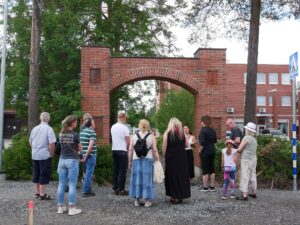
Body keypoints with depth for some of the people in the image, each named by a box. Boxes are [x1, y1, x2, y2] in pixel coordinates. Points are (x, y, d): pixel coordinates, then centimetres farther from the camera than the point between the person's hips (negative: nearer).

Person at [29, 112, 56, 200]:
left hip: (35, 155, 7)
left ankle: (37, 193, 24)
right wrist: (51, 154, -5)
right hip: (45, 156, -6)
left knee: (36, 174, 14)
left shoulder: (34, 128, 8)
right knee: (44, 175, 1)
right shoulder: (49, 129, -12)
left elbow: (30, 142, 16)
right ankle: (42, 194, 4)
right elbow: (52, 144, -18)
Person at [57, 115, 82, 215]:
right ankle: (72, 208, 3)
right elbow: (80, 148, 2)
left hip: (62, 160, 6)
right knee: (72, 185, -1)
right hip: (72, 160, -5)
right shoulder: (75, 135, -11)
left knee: (61, 184, 9)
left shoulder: (61, 134, 5)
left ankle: (60, 207, 16)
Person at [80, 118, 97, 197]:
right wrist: (86, 155, -16)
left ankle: (88, 189, 26)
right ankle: (86, 191, 2)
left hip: (85, 155, 8)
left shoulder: (82, 132, 13)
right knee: (89, 173, -1)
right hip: (91, 155, -8)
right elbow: (91, 145, -22)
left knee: (88, 173, 19)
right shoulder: (92, 132, -12)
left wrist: (84, 155, 18)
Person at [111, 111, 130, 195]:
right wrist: (127, 147, 6)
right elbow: (128, 141, -11)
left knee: (115, 169, 11)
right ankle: (121, 189, -1)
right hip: (122, 150, -6)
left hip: (114, 150, 6)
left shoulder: (113, 127, 8)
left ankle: (115, 188, 15)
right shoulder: (124, 128, -11)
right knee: (123, 170, -1)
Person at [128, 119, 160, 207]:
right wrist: (158, 161, 2)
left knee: (136, 179, 8)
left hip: (136, 160, 2)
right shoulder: (151, 136, -1)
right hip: (148, 160, -1)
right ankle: (147, 201, 6)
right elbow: (155, 150, -5)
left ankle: (137, 200, 12)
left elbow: (130, 150, 2)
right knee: (147, 179, 4)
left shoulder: (134, 136, 4)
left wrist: (129, 161, 9)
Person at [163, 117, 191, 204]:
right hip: (182, 158, 3)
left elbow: (164, 147, -10)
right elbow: (186, 145, 8)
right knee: (181, 176, 11)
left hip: (171, 158, -2)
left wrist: (164, 155, 3)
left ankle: (174, 196, 10)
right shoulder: (182, 133, 1)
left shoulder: (167, 133, -7)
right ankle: (179, 196, 16)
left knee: (172, 176, 7)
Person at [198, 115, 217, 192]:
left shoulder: (203, 130, -16)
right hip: (212, 150, 7)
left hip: (205, 151, -7)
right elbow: (215, 141, 17)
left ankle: (205, 187, 8)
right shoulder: (212, 130, 8)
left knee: (205, 169, 1)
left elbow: (202, 143, -22)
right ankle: (212, 186, 18)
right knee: (212, 168, 12)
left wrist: (200, 150, -9)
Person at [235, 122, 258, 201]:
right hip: (253, 159, 8)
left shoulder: (246, 138, -14)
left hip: (246, 160, -8)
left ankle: (244, 196, -6)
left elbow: (239, 149, -16)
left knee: (245, 177, -6)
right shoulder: (254, 139, 12)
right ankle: (254, 193, 26)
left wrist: (236, 157, -4)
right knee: (252, 176, 16)